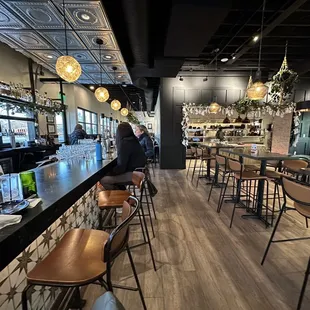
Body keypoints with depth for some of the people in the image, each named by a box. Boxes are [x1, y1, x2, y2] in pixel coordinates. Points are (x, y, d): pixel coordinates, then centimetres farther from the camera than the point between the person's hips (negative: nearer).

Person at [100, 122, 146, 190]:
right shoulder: (133, 140, 9)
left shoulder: (125, 143, -19)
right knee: (109, 175, 21)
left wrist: (111, 172, -3)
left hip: (132, 174, -10)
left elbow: (121, 165, -17)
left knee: (103, 180, -10)